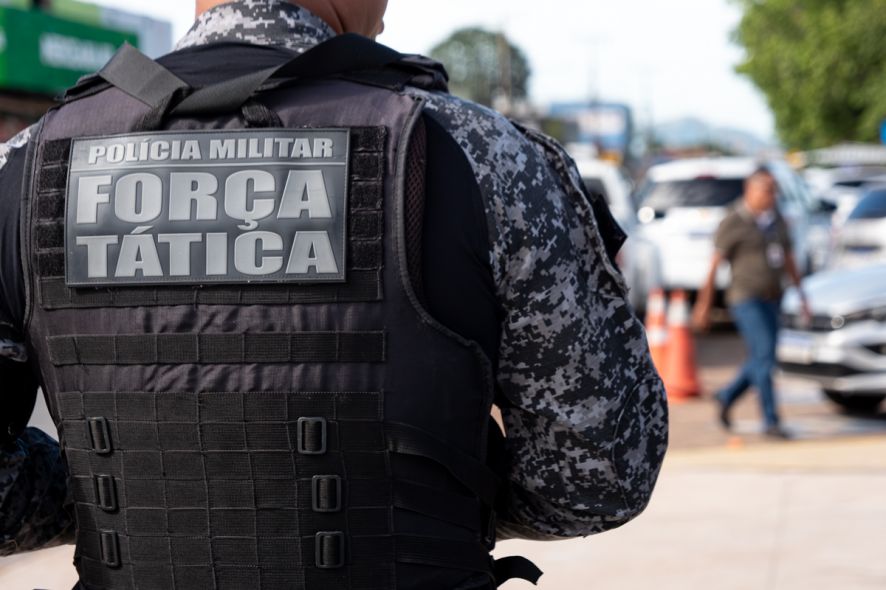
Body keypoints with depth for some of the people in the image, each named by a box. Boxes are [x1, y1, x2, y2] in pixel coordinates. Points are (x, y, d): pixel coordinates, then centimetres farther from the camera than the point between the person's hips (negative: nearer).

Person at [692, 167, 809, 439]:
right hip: (745, 299, -7)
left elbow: (789, 260, 17)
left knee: (761, 361, 11)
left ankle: (727, 397, 33)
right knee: (764, 357, -14)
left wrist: (801, 294, 12)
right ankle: (771, 420, -10)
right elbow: (714, 266, -8)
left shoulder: (777, 220, 10)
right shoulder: (733, 223, -10)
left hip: (771, 300, 7)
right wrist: (704, 306, -7)